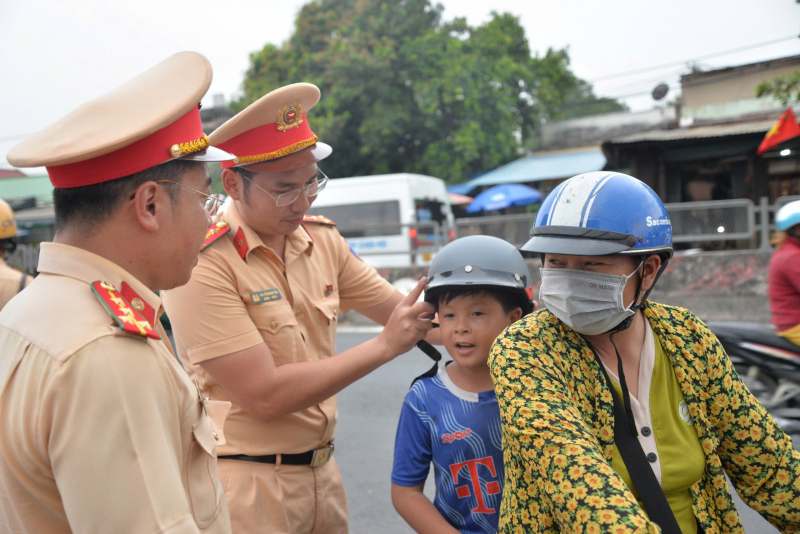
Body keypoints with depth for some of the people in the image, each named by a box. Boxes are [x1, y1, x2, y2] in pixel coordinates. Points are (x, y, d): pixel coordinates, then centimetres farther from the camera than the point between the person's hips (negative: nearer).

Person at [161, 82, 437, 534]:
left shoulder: (322, 239, 2)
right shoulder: (204, 264, -20)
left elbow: (405, 312, 9)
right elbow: (264, 396, -23)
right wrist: (385, 346, -19)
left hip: (322, 472, 6)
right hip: (249, 484, -6)